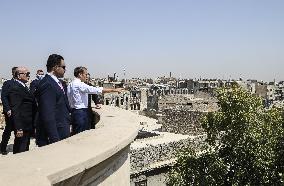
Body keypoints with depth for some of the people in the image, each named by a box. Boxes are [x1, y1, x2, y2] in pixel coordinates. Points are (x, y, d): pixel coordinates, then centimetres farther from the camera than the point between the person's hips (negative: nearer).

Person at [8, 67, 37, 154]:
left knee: (25, 149, 19)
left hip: (27, 126, 10)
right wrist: (18, 128, -25)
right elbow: (15, 110, -22)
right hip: (22, 126, -10)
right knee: (20, 151, -1)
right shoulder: (15, 89, -17)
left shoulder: (24, 87, 14)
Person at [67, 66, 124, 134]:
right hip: (81, 113, -9)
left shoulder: (70, 85, 12)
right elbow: (96, 90, -23)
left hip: (74, 111, 9)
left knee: (76, 134, 13)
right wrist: (114, 90, -21)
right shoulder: (80, 85, -17)